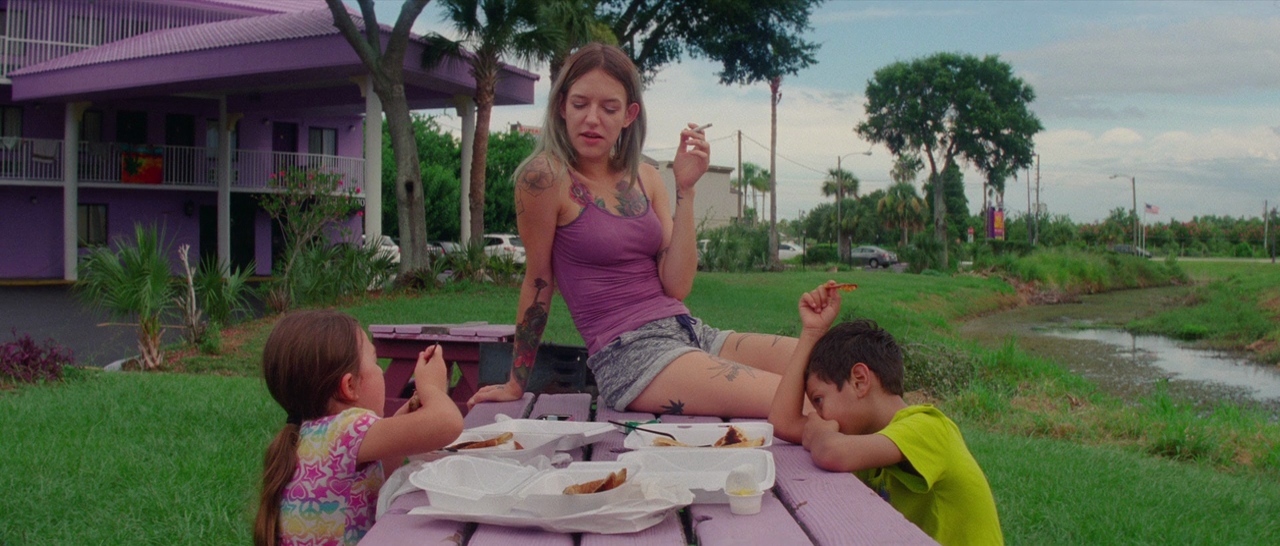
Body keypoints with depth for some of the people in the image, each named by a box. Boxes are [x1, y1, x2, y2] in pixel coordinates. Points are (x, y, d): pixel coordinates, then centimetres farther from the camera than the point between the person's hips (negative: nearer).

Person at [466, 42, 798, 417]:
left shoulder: (646, 179, 12)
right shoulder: (545, 176, -6)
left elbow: (677, 286, 3)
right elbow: (538, 281, 1)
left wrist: (685, 189, -4)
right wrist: (516, 384, 8)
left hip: (688, 331, 7)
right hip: (628, 355, -7)